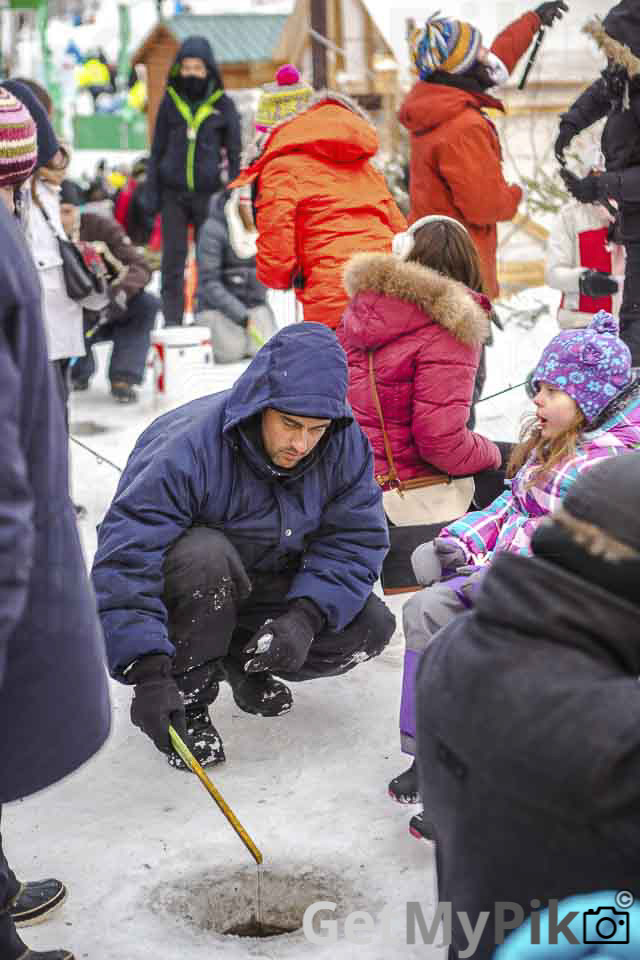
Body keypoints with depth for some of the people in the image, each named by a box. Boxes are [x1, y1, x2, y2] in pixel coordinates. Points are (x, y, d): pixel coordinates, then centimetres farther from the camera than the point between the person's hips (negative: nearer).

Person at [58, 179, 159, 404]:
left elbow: (140, 267, -20)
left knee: (148, 304, -26)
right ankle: (78, 371, 6)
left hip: (109, 310, 0)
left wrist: (120, 293, -41)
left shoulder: (100, 226, -12)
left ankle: (124, 378, -21)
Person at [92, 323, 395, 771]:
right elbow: (126, 561, -37)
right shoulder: (186, 447, -33)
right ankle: (188, 696, -16)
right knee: (205, 554, -39)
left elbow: (355, 540, -15)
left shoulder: (345, 445, -16)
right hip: (183, 590, -5)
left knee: (371, 627, -14)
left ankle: (242, 661, 10)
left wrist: (305, 617, -32)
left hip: (266, 586, 5)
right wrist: (147, 673, -46)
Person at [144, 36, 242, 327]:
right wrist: (151, 193, 5)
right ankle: (171, 319, 5)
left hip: (209, 193, -1)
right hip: (173, 193, 1)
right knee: (173, 257, -1)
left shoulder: (223, 105, 2)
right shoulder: (170, 101, 7)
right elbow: (157, 149, 11)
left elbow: (235, 152, 7)